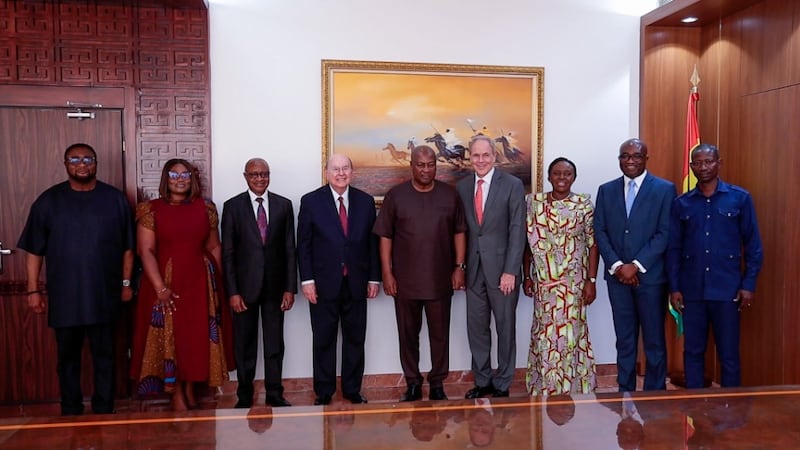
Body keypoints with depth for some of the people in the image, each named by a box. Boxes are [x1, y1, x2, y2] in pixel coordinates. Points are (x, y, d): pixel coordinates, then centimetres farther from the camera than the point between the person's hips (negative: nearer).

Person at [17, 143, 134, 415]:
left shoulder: (115, 199, 1)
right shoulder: (48, 201, 1)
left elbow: (127, 247, 5)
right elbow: (34, 251, 2)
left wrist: (126, 283, 3)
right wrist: (33, 290, -1)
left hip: (104, 295, 0)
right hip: (64, 297, 1)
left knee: (104, 355, 9)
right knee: (67, 357, 12)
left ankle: (104, 411, 22)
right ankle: (70, 413, 26)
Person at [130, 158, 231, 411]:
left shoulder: (205, 208, 5)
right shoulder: (151, 210, -2)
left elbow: (214, 247, 8)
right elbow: (146, 251, -8)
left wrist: (218, 282, 6)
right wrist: (160, 287, -17)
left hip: (201, 281, 2)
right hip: (166, 282, -2)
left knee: (198, 336, 8)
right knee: (169, 336, 2)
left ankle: (190, 391, 23)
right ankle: (176, 395, 14)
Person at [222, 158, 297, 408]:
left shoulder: (284, 205, 4)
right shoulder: (232, 206, 0)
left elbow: (290, 249, 3)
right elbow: (227, 253, -2)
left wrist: (290, 287, -1)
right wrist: (232, 291, -8)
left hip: (275, 285, 1)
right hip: (245, 285, -1)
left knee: (274, 343, 8)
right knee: (244, 344, 8)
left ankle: (274, 394, 19)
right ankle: (244, 395, 21)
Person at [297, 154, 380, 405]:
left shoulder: (365, 201, 5)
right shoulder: (311, 201, -1)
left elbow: (372, 242, 6)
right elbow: (304, 244, -2)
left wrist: (374, 278, 3)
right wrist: (307, 280, -8)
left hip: (356, 283, 2)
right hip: (324, 284, -2)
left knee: (355, 339, 11)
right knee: (324, 341, 8)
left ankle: (352, 390, 25)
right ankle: (323, 393, 22)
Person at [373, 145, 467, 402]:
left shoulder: (450, 194, 4)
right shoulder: (396, 195, 0)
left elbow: (459, 232, 6)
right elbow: (385, 237, 0)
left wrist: (459, 267, -1)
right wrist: (387, 273, -5)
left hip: (440, 279, 1)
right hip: (405, 280, 0)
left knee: (440, 333, 8)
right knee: (408, 334, 9)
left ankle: (437, 383, 22)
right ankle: (413, 384, 22)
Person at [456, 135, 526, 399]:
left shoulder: (512, 185, -4)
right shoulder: (462, 187, 7)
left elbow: (517, 230, -8)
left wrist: (511, 271, -13)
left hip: (501, 269, -3)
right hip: (474, 269, 4)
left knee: (505, 328, 8)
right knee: (476, 329, 10)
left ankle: (502, 385, 22)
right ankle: (482, 382, 25)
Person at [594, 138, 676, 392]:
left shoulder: (664, 189, -1)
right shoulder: (606, 190, 9)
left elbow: (665, 233, -8)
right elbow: (600, 231, 5)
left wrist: (636, 265, -13)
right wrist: (616, 266, -7)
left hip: (651, 275, -3)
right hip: (617, 275, 3)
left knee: (654, 340, 7)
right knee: (624, 340, 10)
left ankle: (654, 395, 19)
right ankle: (625, 392, 20)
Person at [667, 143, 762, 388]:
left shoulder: (740, 198, 1)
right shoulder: (681, 203, 6)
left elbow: (753, 245, 1)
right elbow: (674, 249, 6)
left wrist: (748, 285, -5)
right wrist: (674, 288, 1)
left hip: (727, 290, -2)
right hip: (691, 291, 2)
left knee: (729, 354, 5)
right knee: (692, 352, 9)